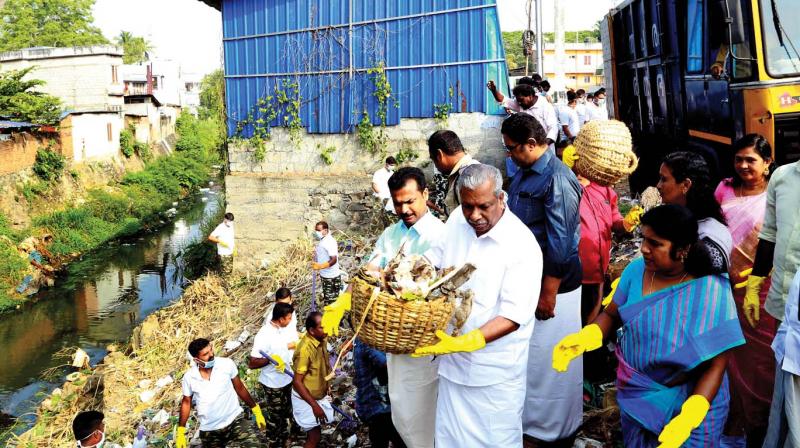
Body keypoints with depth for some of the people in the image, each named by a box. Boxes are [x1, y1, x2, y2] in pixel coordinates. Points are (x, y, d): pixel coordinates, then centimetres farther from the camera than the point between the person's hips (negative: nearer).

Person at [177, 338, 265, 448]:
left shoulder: (227, 364, -12)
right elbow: (186, 402, 8)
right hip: (208, 431, 2)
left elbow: (240, 388, 1)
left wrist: (256, 411, 7)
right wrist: (180, 432, 7)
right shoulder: (189, 377, -7)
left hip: (234, 420, -2)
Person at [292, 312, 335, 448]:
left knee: (313, 433, 20)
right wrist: (315, 405, -24)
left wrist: (326, 390, 16)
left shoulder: (322, 340, -6)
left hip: (319, 395, 7)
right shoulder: (305, 349, -30)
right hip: (306, 399, -7)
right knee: (315, 436, 2)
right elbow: (297, 382, -25)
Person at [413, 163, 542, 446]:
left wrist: (463, 343, -31)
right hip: (453, 361, 5)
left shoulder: (523, 247, -21)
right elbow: (433, 257, 12)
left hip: (495, 372, -5)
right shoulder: (457, 220, -3)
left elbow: (512, 318, -22)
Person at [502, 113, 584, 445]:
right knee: (529, 353, 20)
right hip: (526, 279, 9)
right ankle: (530, 418, 38)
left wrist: (548, 294, -19)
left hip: (551, 284, -9)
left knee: (549, 359, 7)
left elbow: (561, 244, -22)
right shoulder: (524, 173, 7)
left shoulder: (557, 180, -21)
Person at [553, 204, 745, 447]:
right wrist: (585, 337, -19)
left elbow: (715, 365, -20)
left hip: (688, 402, -4)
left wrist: (689, 416, -32)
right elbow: (612, 314, 1)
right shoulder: (636, 270, -9)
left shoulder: (711, 292, -22)